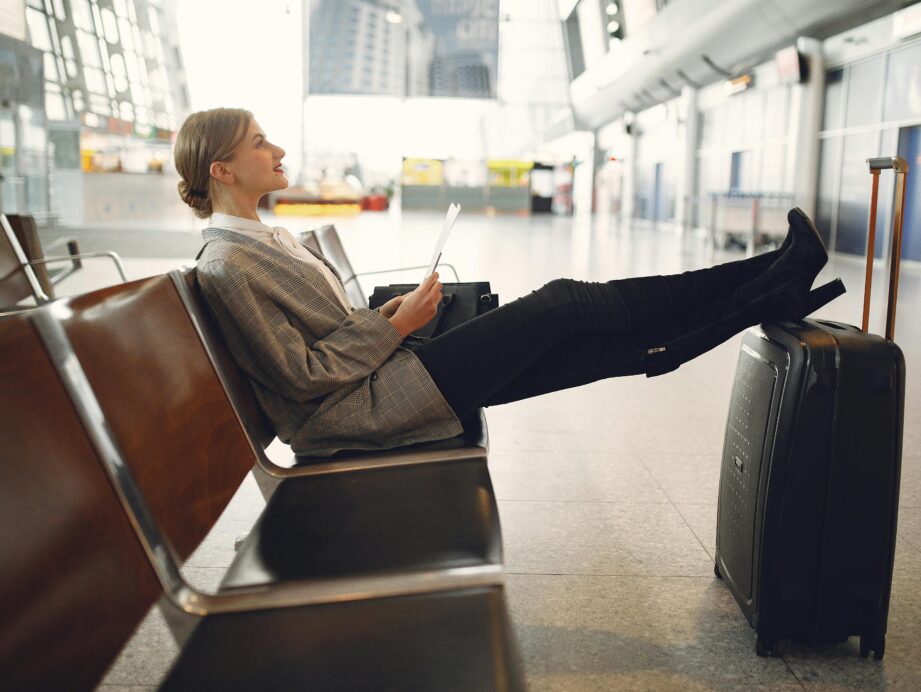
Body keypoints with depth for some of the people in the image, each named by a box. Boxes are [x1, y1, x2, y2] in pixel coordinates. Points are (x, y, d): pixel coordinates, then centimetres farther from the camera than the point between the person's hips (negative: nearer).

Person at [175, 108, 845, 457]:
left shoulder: (264, 238, 15)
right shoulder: (226, 265, -15)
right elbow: (299, 375, -18)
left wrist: (387, 311, 2)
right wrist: (395, 325, -14)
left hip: (379, 373, 9)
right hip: (355, 413, -9)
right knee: (558, 304, -12)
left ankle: (770, 295, 3)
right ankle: (767, 284, 0)